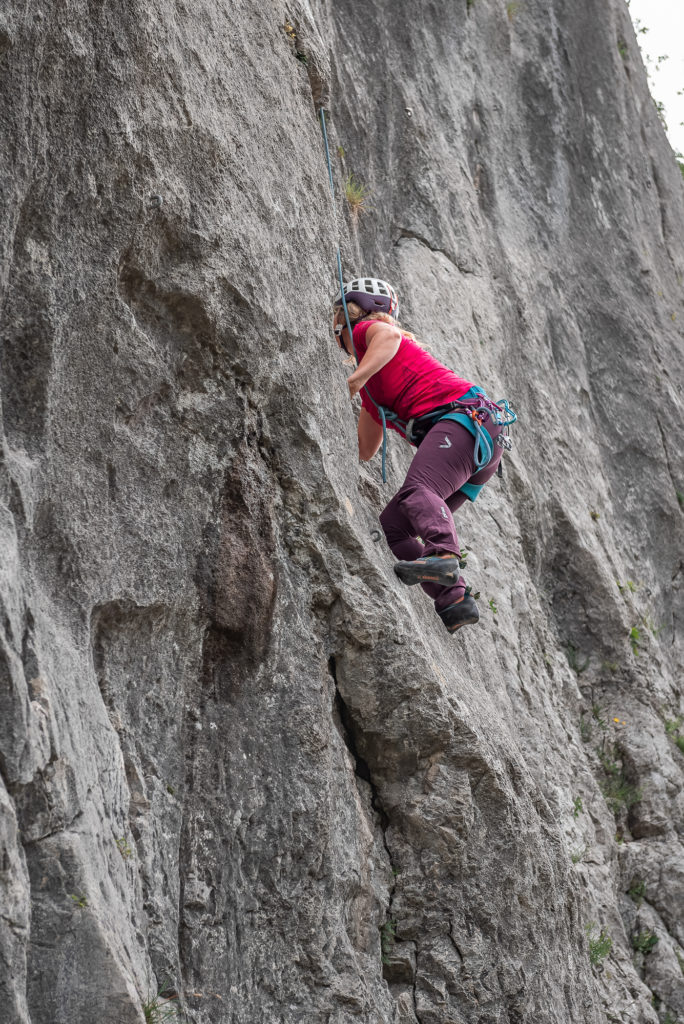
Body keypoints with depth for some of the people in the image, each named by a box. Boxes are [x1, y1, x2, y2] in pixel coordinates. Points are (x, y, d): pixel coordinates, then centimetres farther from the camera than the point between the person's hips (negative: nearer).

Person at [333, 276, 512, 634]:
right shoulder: (371, 390, 35)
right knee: (392, 524, 3)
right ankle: (453, 603, -11)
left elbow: (390, 336, -15)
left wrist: (355, 380, -21)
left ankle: (444, 555, -58)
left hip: (463, 414, -8)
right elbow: (364, 450, 42)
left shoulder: (367, 329, 12)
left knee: (417, 490, -32)